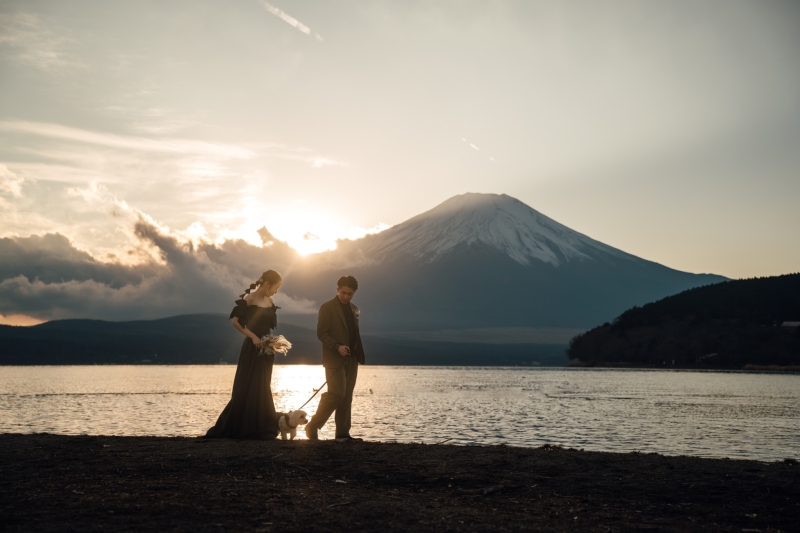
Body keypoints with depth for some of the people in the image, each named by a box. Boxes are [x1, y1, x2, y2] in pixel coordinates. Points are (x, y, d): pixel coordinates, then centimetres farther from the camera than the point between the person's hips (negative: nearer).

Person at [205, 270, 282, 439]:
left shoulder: (269, 301, 11)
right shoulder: (249, 299, -9)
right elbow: (236, 321, -11)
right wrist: (252, 336, -17)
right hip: (252, 349, -7)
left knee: (262, 389, 9)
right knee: (247, 388, -5)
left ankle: (259, 429, 14)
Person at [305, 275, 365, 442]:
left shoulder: (354, 309, 15)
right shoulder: (327, 307, -6)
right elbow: (321, 333, -11)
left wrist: (359, 354, 8)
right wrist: (337, 347, -23)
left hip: (351, 359, 7)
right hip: (335, 359, -7)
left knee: (347, 397, 4)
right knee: (337, 394, -14)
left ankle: (342, 433, 6)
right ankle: (312, 427, -2)